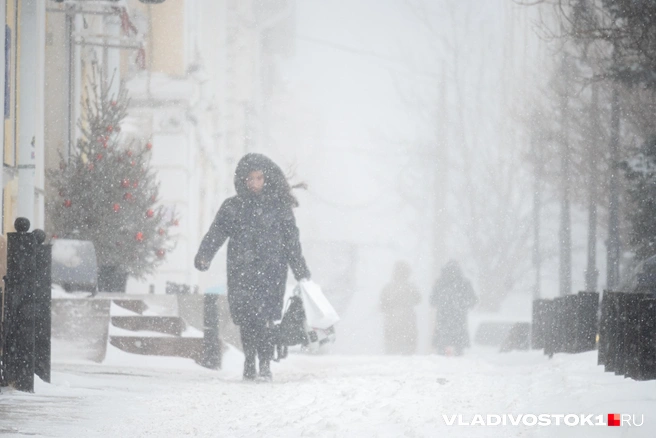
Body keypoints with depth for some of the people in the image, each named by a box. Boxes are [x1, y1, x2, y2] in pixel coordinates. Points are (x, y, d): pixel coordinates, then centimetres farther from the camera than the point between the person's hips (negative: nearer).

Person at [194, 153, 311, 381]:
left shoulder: (279, 208, 10)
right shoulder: (232, 207, 11)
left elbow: (292, 242, 13)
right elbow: (215, 234, 3)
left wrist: (302, 273, 12)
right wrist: (203, 256, -14)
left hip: (270, 272, -1)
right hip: (241, 273, 1)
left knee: (264, 318, -13)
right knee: (246, 317, -6)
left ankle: (265, 363, -5)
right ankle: (249, 360, 11)